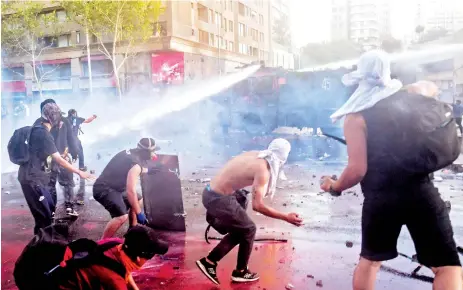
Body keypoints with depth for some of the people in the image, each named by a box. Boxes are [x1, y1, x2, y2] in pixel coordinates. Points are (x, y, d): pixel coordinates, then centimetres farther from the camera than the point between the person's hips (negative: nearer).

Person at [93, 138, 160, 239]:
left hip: (113, 186, 11)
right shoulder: (135, 164, -23)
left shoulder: (131, 153, 4)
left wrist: (147, 170, 29)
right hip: (103, 189, -11)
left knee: (138, 200, 21)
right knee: (122, 216, -29)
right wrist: (139, 213, -21)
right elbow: (131, 191, -28)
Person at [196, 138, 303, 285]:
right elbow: (257, 205, -22)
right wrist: (286, 217, -17)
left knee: (239, 231, 21)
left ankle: (209, 261, 23)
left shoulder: (255, 155, 6)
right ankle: (240, 272, 25)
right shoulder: (263, 170, -17)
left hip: (211, 193, 8)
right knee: (249, 230, 10)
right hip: (219, 199, -8)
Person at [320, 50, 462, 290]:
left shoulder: (357, 116, -6)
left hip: (380, 200, -1)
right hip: (422, 192, 1)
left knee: (370, 260, 22)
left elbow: (357, 170, -11)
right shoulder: (411, 97, 6)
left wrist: (334, 187, 6)